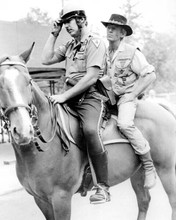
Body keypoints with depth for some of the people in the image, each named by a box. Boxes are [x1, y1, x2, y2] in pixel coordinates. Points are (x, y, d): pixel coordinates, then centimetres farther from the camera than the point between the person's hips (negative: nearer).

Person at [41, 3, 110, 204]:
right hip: (70, 97, 9)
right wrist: (54, 34, 12)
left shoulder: (95, 43, -6)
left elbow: (91, 77, -16)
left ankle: (103, 187, -29)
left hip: (90, 98, -8)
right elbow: (46, 59, 15)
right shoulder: (69, 45, 19)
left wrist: (65, 96, -18)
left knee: (90, 130, -34)